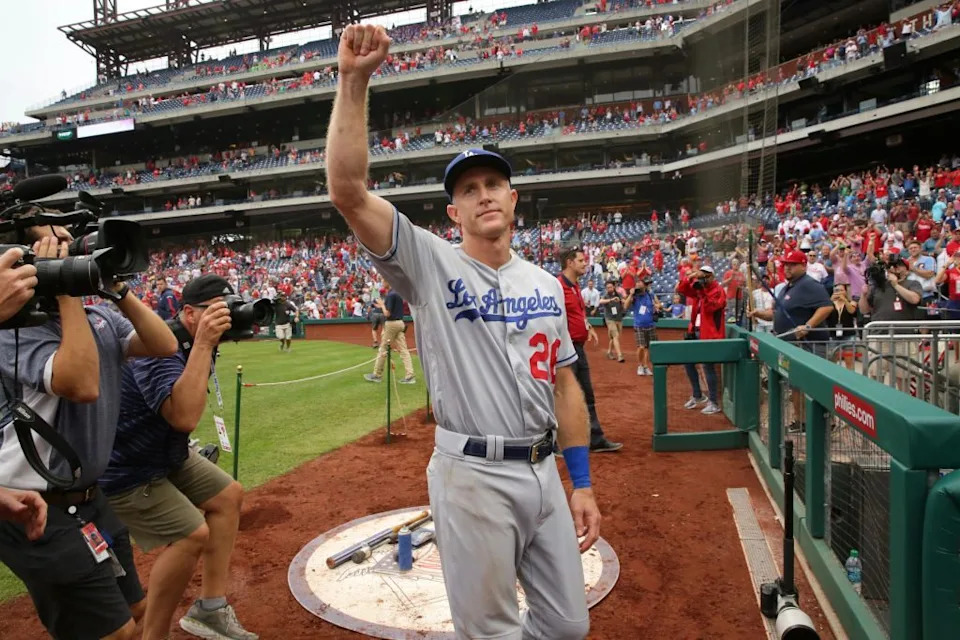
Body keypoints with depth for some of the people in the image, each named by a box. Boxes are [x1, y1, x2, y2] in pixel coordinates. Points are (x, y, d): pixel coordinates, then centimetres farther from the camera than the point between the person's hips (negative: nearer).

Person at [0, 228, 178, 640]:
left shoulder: (99, 317, 6)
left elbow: (164, 346, -2)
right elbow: (83, 386, -32)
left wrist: (118, 289, -8)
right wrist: (66, 290, -27)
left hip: (88, 498, 8)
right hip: (39, 512, -8)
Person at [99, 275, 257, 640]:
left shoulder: (193, 344, -2)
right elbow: (184, 417, -45)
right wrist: (202, 344, -42)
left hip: (166, 455, 10)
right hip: (122, 470, -10)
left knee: (228, 496, 9)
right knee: (192, 534, -16)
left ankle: (210, 609, 16)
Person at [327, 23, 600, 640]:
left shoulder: (545, 284, 8)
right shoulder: (431, 264, -6)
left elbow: (564, 384, 10)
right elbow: (349, 191, -19)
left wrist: (583, 484, 9)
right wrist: (354, 81, -23)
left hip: (544, 472, 5)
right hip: (472, 477, -5)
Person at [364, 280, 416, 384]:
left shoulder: (390, 295, -15)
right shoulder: (398, 293, 11)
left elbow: (387, 313, -18)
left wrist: (382, 304, -3)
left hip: (391, 323, -8)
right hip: (400, 322, 8)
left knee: (383, 350, 4)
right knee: (403, 349, 2)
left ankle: (377, 375, 15)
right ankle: (409, 375, -5)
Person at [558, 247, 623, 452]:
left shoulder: (575, 286, 14)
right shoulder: (558, 286, -17)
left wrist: (588, 328, 12)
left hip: (579, 347, 10)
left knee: (587, 396, 17)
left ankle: (596, 440, 28)